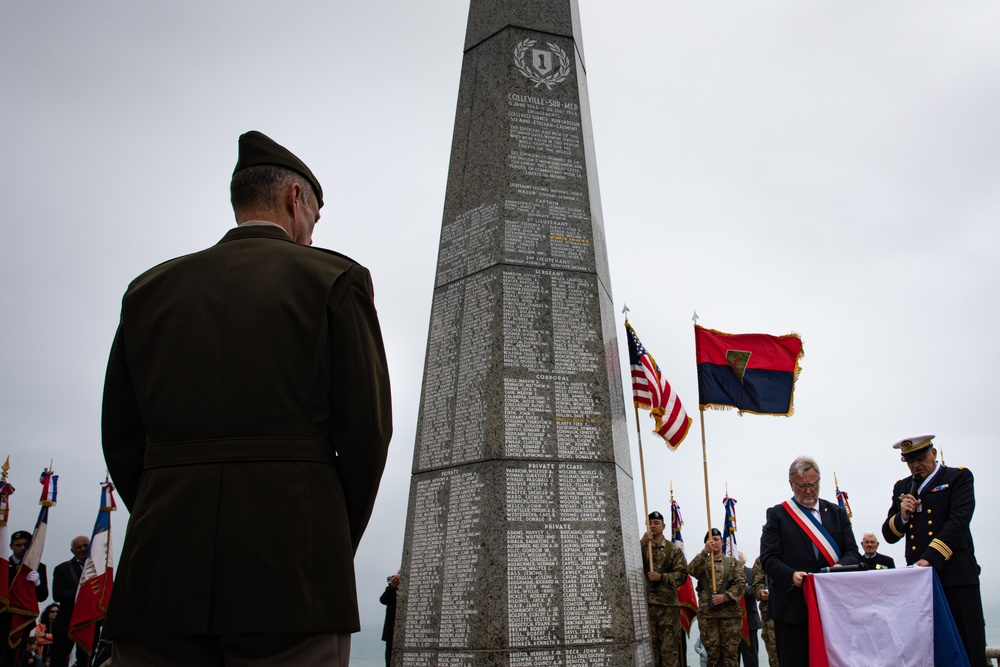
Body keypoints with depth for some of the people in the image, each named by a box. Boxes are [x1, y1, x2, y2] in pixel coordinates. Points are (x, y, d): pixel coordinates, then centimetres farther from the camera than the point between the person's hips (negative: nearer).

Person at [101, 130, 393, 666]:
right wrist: (336, 547, 8)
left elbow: (120, 438, 12)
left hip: (160, 568, 4)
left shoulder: (150, 288, 14)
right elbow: (367, 428, -3)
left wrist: (177, 536, 15)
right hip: (289, 569, -4)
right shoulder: (335, 278, 3)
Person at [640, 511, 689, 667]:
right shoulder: (640, 547, 9)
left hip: (668, 602, -1)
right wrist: (641, 543, -17)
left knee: (669, 646, 1)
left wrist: (661, 577, -15)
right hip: (646, 602, 1)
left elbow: (682, 575, -1)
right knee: (649, 645, 6)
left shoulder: (674, 549, 5)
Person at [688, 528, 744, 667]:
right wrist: (705, 552, -22)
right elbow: (691, 570, -11)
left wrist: (725, 596, -14)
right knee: (712, 653, 4)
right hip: (706, 613, 1)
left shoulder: (732, 562, 10)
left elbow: (741, 583, 0)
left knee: (730, 652, 2)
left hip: (730, 612, -1)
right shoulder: (701, 562, 12)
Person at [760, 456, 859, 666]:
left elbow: (852, 552, 7)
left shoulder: (837, 512, 14)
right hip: (793, 607, -2)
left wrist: (841, 567, -16)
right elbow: (769, 558, -3)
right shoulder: (777, 514, 3)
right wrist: (791, 575, -22)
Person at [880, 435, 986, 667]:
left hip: (956, 576, -4)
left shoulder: (959, 477, 3)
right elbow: (889, 534, 15)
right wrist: (902, 515, -7)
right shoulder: (902, 488, 16)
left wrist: (931, 559, -20)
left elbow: (958, 521, -11)